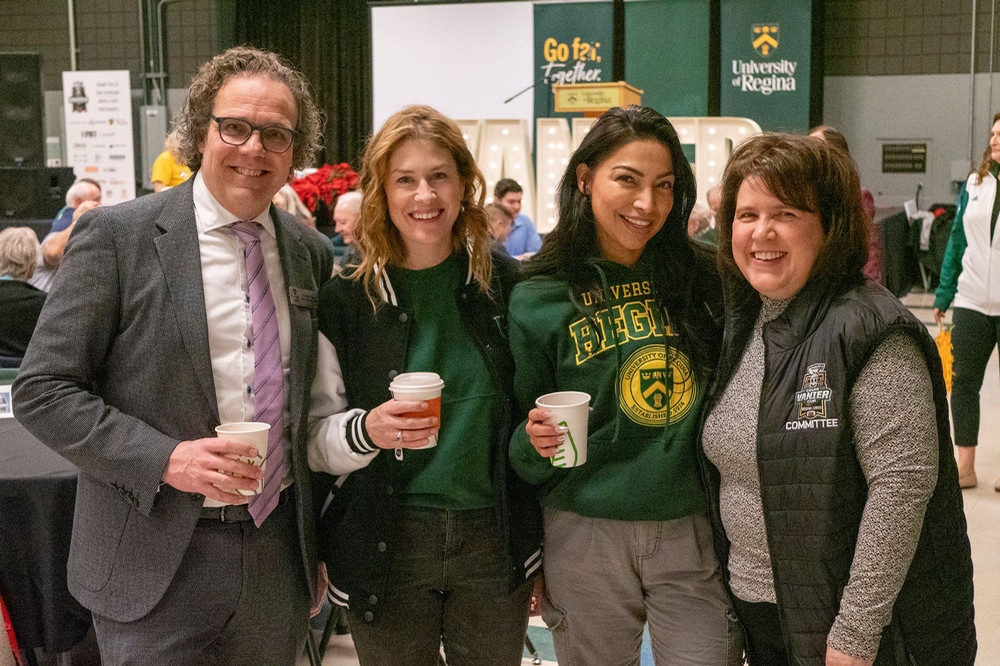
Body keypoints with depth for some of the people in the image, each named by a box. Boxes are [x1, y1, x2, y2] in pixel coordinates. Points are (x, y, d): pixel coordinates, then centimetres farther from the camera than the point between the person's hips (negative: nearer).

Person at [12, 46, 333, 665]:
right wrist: (164, 458, -19)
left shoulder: (312, 253, 6)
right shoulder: (117, 236, -8)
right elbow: (42, 390, -8)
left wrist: (315, 544, 14)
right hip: (161, 568, -4)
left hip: (280, 555, 5)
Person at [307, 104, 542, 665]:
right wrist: (367, 430, -24)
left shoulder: (506, 283, 0)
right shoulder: (346, 299, -5)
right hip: (386, 548, -1)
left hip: (494, 540, 2)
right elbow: (314, 444, -3)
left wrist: (540, 550, 10)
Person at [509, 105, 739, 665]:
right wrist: (535, 442, -18)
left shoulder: (705, 278, 1)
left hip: (698, 536, 1)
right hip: (585, 538, -1)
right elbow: (526, 464, 3)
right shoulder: (539, 299, -2)